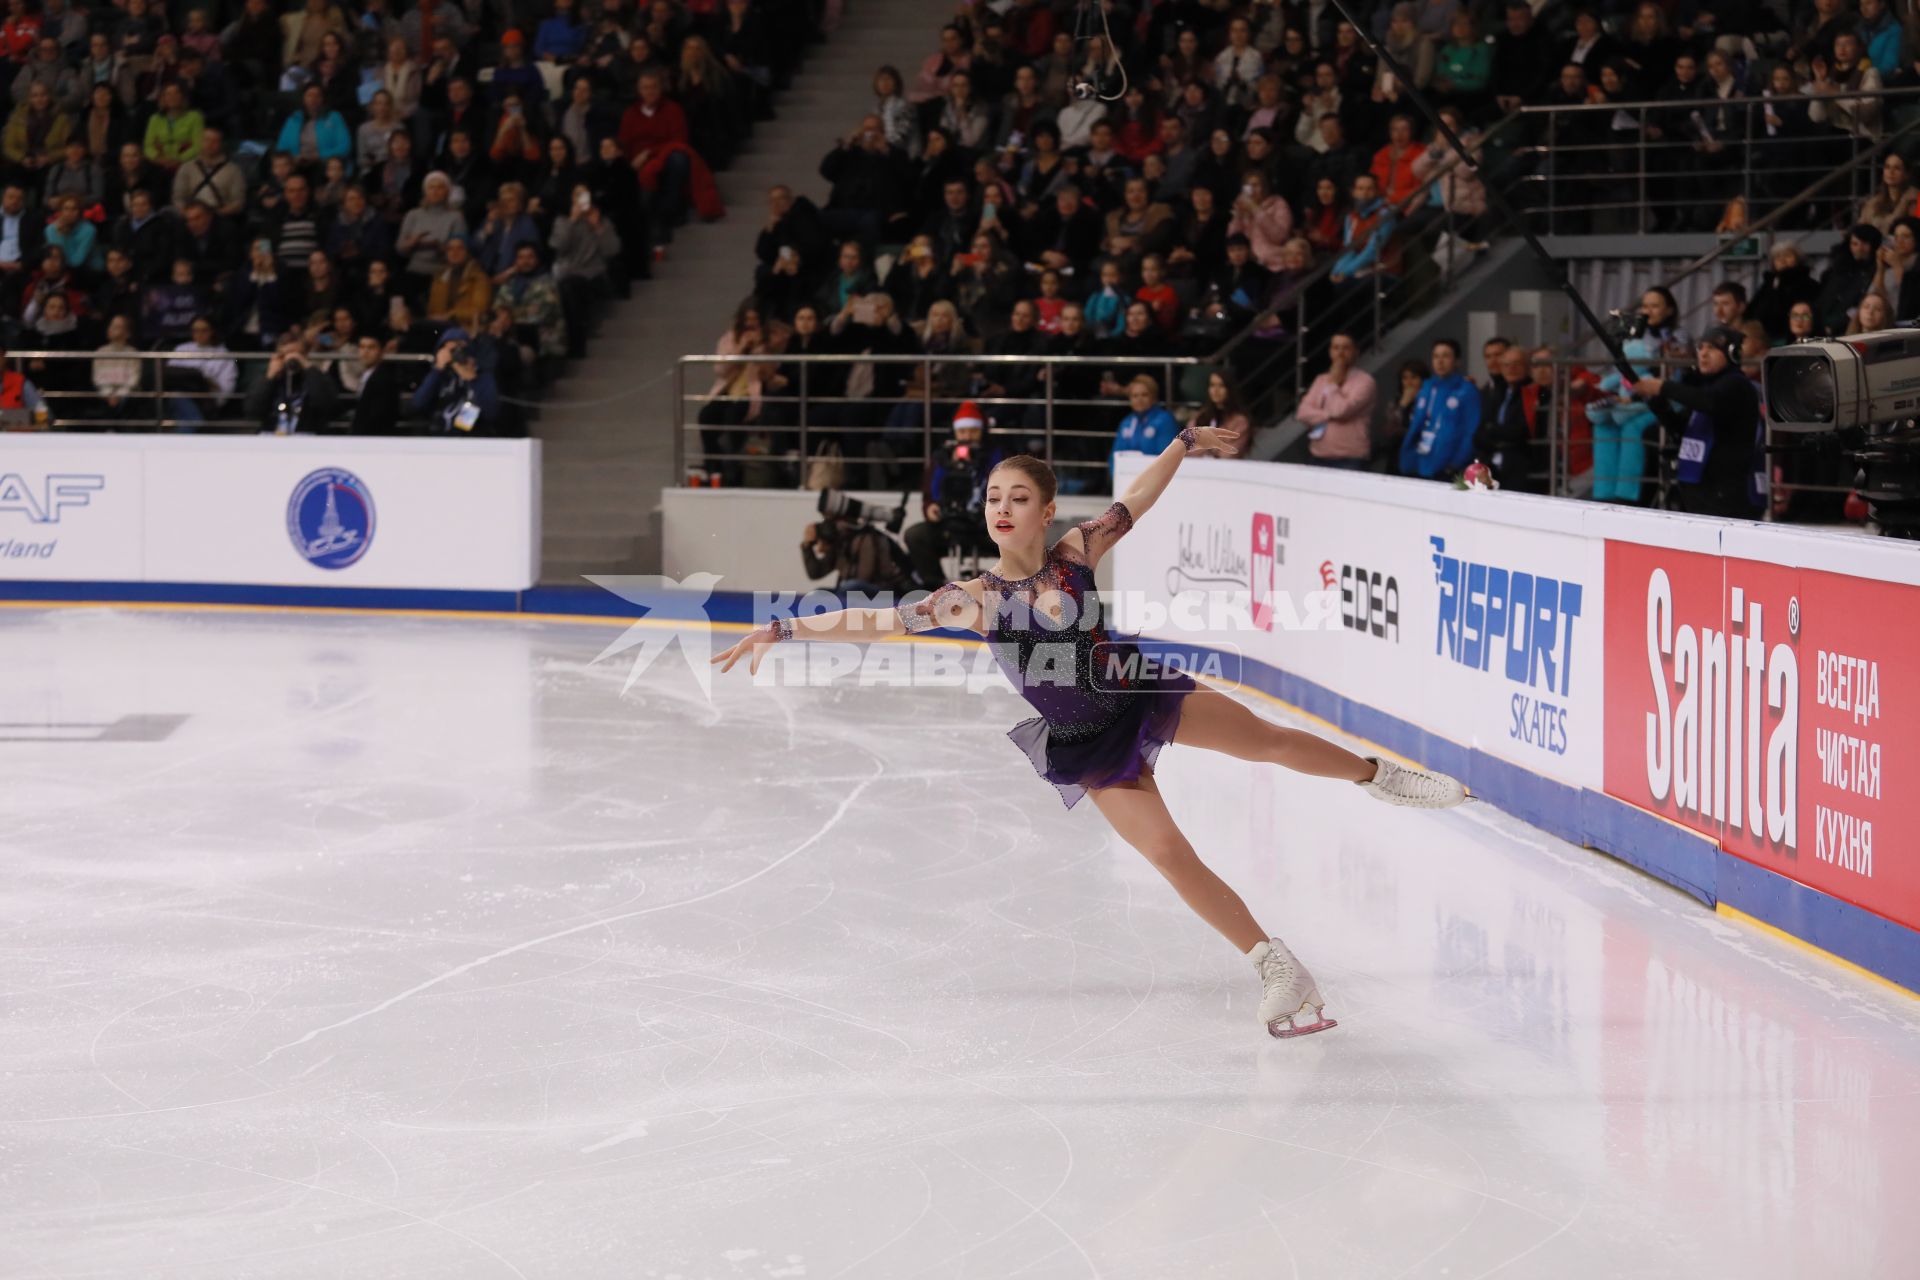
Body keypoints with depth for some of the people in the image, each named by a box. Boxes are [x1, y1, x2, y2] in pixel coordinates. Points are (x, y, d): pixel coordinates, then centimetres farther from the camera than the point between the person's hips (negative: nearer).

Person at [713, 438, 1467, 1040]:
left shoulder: (1075, 554, -9)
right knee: (1169, 854, -6)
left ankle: (1380, 776, 32)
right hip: (1087, 745, -2)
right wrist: (782, 631, -22)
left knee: (1269, 741, 3)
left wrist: (1183, 444, 5)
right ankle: (1279, 971, 2)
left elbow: (1135, 502, 4)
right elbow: (876, 621, -17)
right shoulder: (974, 599, -16)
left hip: (1138, 694, 2)